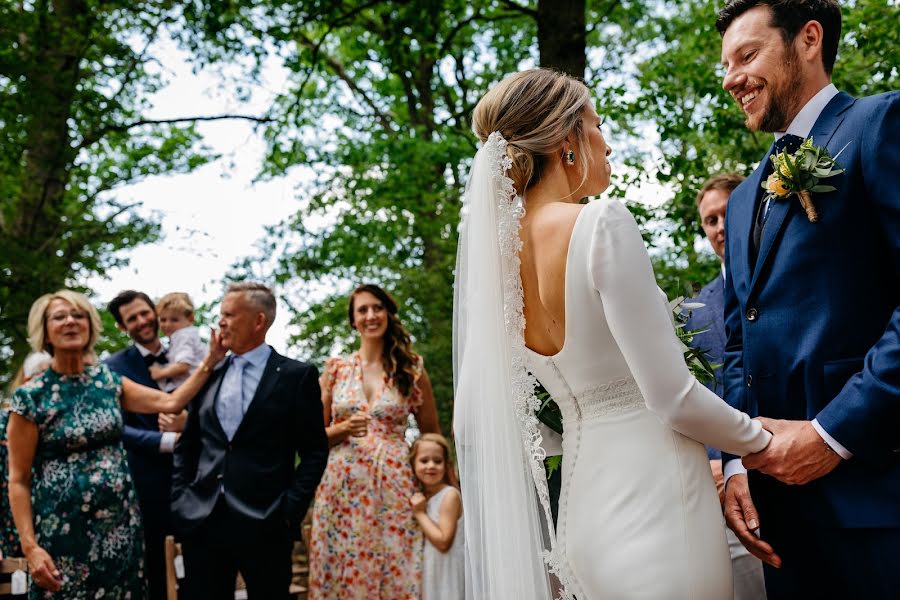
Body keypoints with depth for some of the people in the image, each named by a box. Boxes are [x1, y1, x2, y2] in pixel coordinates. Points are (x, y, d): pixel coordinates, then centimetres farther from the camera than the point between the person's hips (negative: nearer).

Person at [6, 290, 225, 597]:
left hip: (120, 522, 4)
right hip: (64, 528, -4)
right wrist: (30, 548, -13)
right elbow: (19, 480, -6)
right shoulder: (30, 397, -8)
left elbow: (170, 402, 4)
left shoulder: (107, 381, 4)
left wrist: (210, 360, -4)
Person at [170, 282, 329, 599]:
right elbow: (186, 446, 17)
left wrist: (290, 510, -9)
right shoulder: (209, 376, 14)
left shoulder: (297, 375, 0)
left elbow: (314, 451, -2)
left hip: (265, 525, -4)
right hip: (201, 522, 4)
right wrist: (180, 498, 6)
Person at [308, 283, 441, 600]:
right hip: (341, 485, 1)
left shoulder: (412, 371, 5)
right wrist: (344, 429, -8)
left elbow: (431, 436, 13)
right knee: (340, 574, 2)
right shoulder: (336, 368, 7)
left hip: (393, 487, -1)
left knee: (395, 574, 0)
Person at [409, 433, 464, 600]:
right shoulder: (421, 497, 7)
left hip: (447, 572, -7)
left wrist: (420, 513, -15)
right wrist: (418, 510, -1)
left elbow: (443, 541, -19)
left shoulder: (450, 495, -14)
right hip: (429, 571, 7)